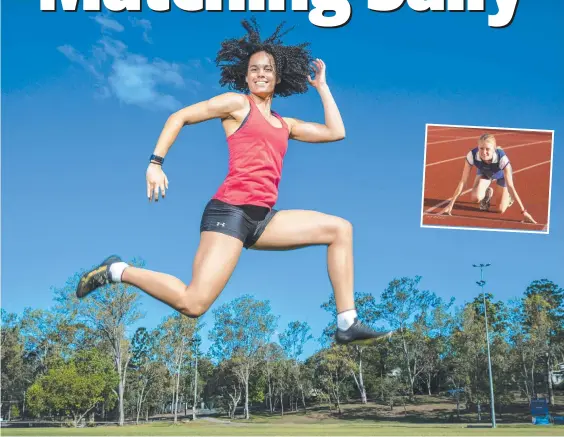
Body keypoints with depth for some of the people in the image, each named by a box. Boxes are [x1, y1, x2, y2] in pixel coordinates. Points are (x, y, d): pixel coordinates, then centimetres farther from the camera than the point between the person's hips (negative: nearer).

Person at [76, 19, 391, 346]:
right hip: (230, 210, -7)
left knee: (340, 229, 1)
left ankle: (347, 325, -2)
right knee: (193, 305, -20)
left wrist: (321, 85, 29)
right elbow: (180, 117, 4)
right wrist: (156, 163, -7)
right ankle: (118, 271, 1)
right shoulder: (238, 103, 6)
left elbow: (336, 132, 20)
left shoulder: (285, 125, 23)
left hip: (263, 218, 7)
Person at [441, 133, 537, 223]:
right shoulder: (472, 155, -39)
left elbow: (510, 186, -40)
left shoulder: (502, 158, -44)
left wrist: (523, 211, -42)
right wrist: (450, 205, -33)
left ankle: (508, 196, 28)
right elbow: (463, 181, -32)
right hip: (484, 173, 2)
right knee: (475, 198, -23)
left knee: (500, 210, -7)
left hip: (501, 174, -2)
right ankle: (487, 194, 14)